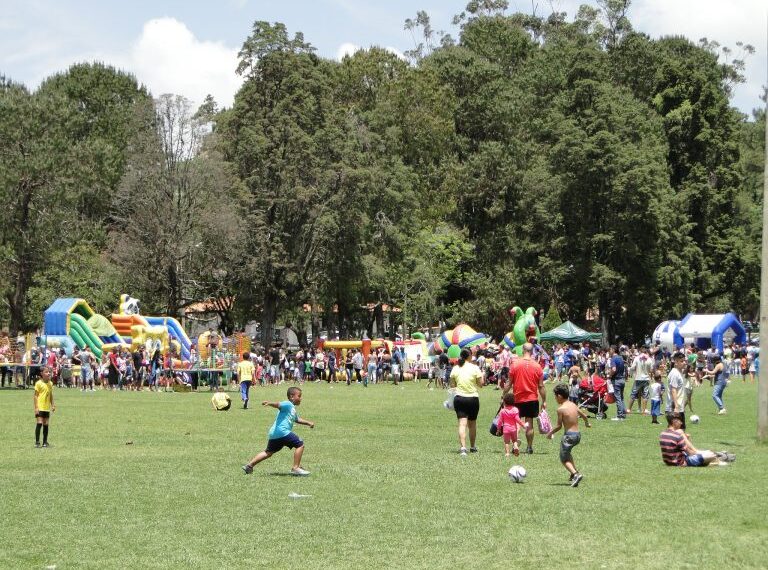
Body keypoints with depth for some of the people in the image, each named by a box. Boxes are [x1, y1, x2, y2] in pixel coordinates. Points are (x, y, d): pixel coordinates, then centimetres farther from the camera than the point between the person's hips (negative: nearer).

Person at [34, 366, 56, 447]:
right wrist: (36, 407, -14)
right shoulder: (39, 383, -10)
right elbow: (35, 395, -9)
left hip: (47, 408, 6)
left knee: (46, 425, 8)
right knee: (39, 423, -10)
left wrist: (53, 405, 15)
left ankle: (45, 442, 14)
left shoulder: (50, 383, 9)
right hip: (40, 407, -6)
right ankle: (37, 442, -6)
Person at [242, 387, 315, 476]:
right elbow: (278, 405, -25)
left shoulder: (293, 409, 27)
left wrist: (308, 423, 36)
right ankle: (296, 468, -5)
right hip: (281, 432, -11)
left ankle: (249, 465, 21)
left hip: (274, 434, 11)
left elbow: (297, 420, 43)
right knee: (300, 445, -7)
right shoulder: (288, 404, -5)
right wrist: (269, 403, -43)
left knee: (269, 452, 20)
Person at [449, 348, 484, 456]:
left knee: (462, 424, -7)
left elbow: (452, 385, 5)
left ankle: (463, 447, -24)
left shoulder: (455, 368, 1)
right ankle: (472, 447, 28)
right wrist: (482, 375, 14)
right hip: (473, 398, -1)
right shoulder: (474, 368, -6)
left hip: (459, 398, 1)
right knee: (472, 424, 15)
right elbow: (480, 384, -4)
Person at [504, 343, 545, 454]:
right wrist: (544, 401, 6)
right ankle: (529, 447, 6)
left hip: (517, 399, -1)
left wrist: (504, 396, 4)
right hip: (532, 399, 1)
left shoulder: (515, 364, -6)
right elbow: (541, 386, -1)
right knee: (529, 424, 5)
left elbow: (509, 383, -5)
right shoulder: (537, 366, -3)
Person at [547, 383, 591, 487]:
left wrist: (550, 433, 5)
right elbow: (584, 416, 20)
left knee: (564, 459, 1)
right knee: (567, 452, 32)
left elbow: (559, 426, -11)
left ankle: (575, 474, -19)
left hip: (569, 435, -8)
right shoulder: (573, 405, 7)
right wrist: (587, 423, 41)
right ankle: (575, 471, 29)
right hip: (578, 435, 8)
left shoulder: (561, 409, -13)